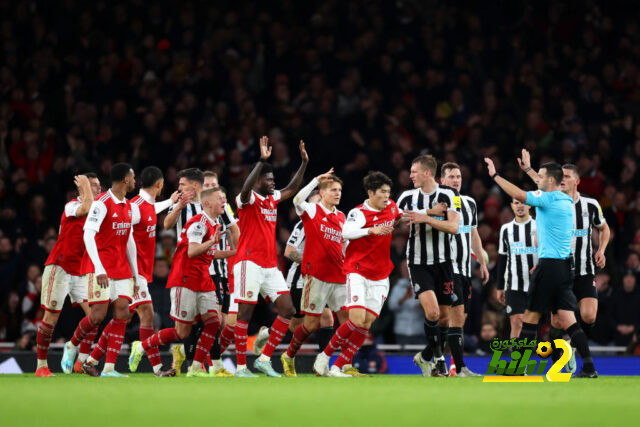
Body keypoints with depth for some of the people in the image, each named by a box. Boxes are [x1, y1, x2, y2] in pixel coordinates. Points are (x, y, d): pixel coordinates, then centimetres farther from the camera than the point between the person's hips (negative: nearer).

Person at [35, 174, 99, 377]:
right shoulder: (72, 206, -9)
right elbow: (86, 208, -32)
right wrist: (85, 185, -18)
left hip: (79, 272, 7)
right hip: (59, 267, -7)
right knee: (51, 316, -5)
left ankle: (82, 361, -4)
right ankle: (41, 366, 1)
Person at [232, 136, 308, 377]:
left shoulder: (272, 198, 16)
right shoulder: (248, 199, -6)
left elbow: (292, 189, 30)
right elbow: (246, 187, -29)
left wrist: (304, 163, 22)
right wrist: (262, 161, -34)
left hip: (270, 265, 8)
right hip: (250, 262, -8)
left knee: (287, 309, -1)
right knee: (245, 313, -6)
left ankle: (264, 359, 4)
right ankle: (241, 366, -3)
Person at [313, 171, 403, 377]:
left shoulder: (392, 207, 8)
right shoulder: (359, 212, -12)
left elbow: (403, 214, 34)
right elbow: (346, 232, -33)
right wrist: (371, 230, -44)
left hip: (379, 277, 6)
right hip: (357, 273, -6)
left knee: (367, 324, -4)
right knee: (357, 319, -18)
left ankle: (338, 367, -1)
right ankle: (324, 356, 1)